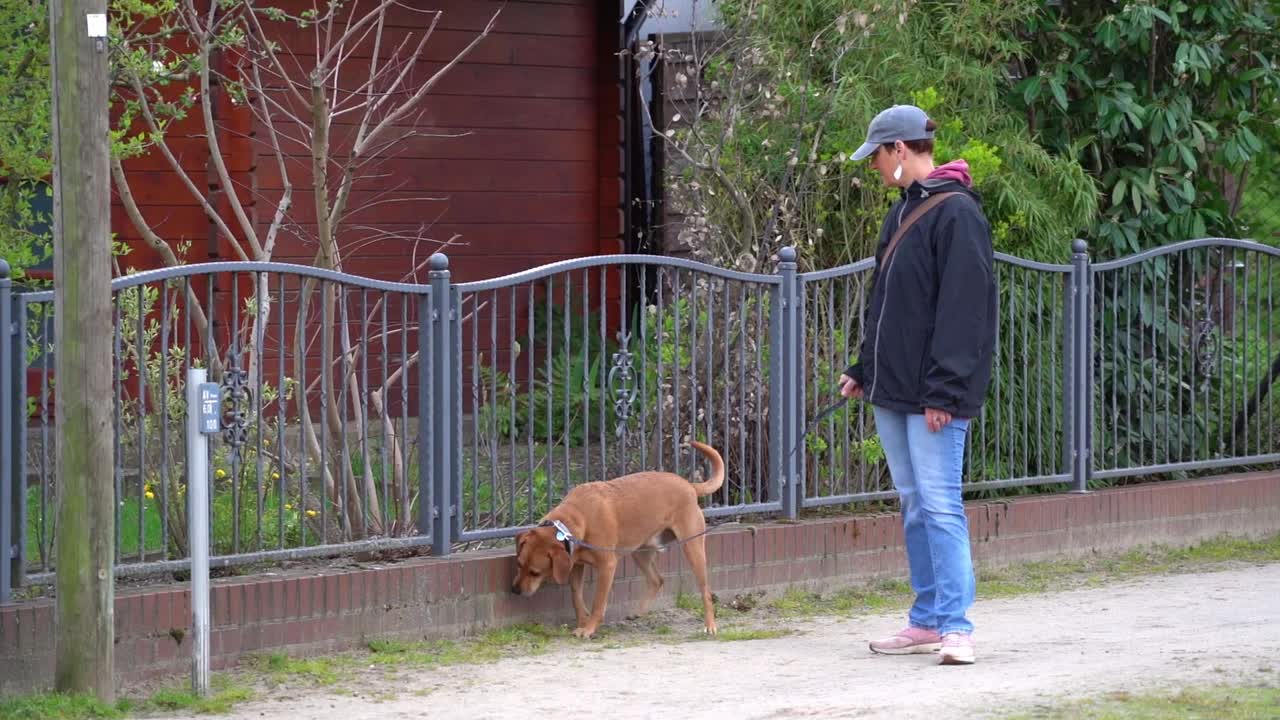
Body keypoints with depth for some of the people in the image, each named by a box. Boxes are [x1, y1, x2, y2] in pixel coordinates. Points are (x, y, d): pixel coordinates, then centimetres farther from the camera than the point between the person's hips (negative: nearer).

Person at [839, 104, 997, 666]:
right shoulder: (902, 211, 16)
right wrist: (863, 370, 20)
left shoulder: (956, 213, -12)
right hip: (893, 388, 9)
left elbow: (963, 308, -17)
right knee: (913, 503, 11)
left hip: (932, 393, -9)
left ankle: (956, 628, -10)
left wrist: (943, 390, -21)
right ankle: (928, 621, 16)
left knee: (940, 504, -10)